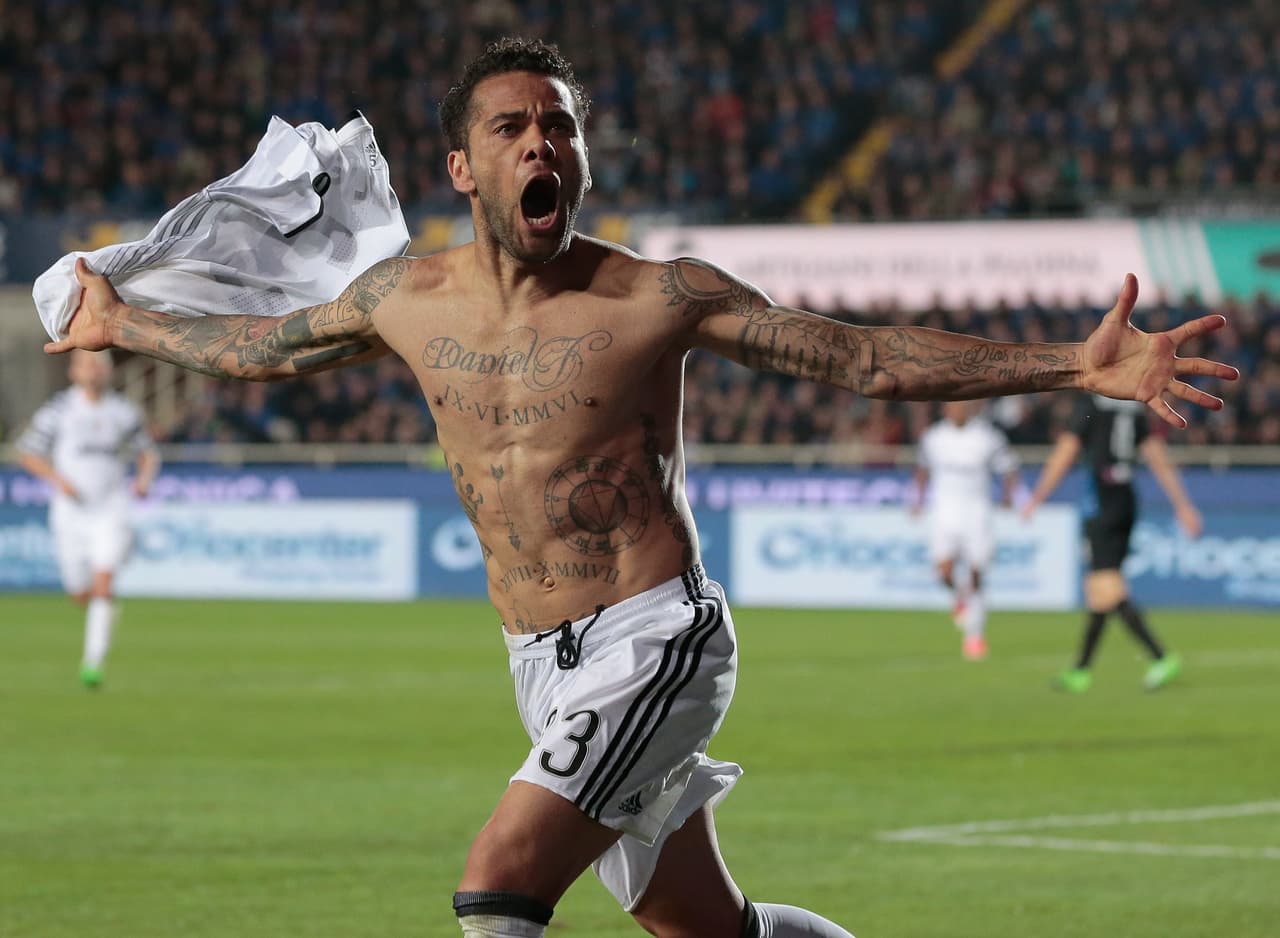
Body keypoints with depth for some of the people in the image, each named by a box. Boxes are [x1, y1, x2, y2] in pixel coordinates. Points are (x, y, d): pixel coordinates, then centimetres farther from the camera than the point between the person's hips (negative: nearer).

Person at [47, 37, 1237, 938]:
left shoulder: (659, 299, -8)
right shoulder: (407, 298, 4)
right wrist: (120, 326, 34)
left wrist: (1076, 366, -17)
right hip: (540, 665, 5)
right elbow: (263, 343, 24)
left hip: (654, 641, -5)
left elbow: (868, 358, -9)